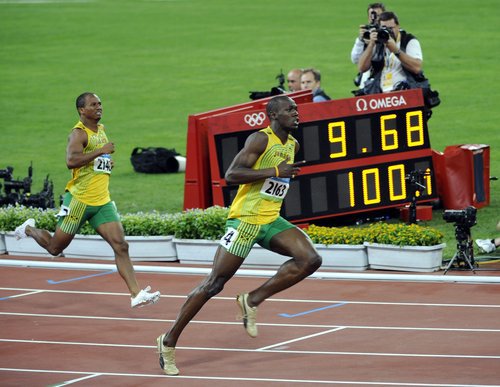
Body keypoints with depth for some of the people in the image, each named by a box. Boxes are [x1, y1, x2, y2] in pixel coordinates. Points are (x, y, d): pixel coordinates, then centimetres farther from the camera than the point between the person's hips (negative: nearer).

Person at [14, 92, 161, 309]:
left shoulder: (101, 129, 14)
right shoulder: (79, 133, -13)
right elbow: (71, 160, -31)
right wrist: (101, 151, -29)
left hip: (102, 201, 7)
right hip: (79, 200, -7)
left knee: (121, 246, -7)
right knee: (55, 248, 7)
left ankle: (136, 295, -12)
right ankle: (29, 229, 38)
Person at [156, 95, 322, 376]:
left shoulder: (293, 145, 12)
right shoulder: (260, 139, -12)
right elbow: (231, 175, -23)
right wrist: (275, 171, -26)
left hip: (271, 221, 7)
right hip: (245, 219, -7)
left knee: (310, 260, -13)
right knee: (214, 283, -5)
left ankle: (253, 300, -2)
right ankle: (169, 340, 6)